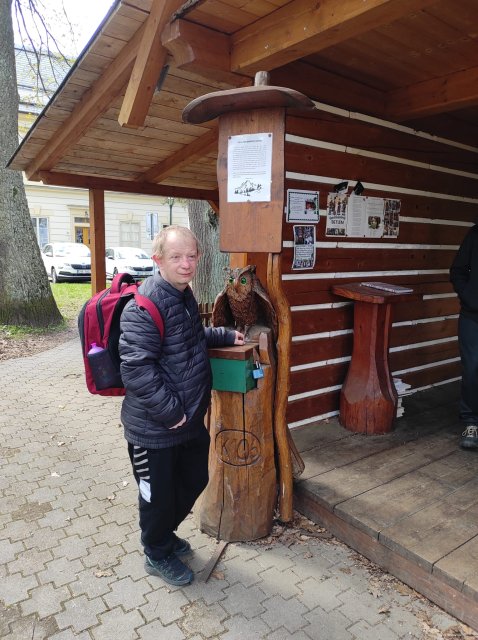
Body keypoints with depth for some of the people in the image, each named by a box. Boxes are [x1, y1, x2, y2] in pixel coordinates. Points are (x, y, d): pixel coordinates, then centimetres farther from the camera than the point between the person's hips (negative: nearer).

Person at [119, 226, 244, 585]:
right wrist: (169, 411, -22)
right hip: (154, 427, -9)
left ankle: (165, 532, 50)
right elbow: (136, 369, -27)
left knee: (195, 479, 24)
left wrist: (224, 336, 12)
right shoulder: (145, 306, -24)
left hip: (190, 418, 9)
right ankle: (158, 555, 40)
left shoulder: (183, 295, 6)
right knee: (158, 494, 13)